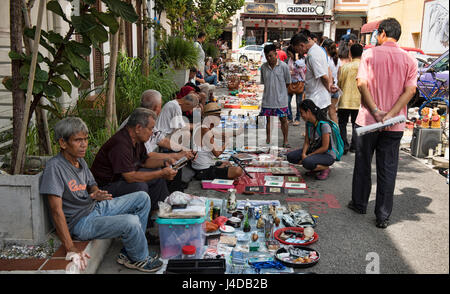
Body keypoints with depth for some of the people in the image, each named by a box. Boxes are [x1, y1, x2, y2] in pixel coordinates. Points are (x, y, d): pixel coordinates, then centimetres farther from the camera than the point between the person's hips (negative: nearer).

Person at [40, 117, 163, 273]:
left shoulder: (80, 161, 5)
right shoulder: (54, 167, -22)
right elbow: (56, 210, -28)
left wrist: (96, 194, -9)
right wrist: (70, 247, -35)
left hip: (96, 207, 9)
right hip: (81, 223, -9)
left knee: (142, 198, 8)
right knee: (131, 222, -27)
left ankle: (128, 252, 8)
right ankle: (140, 259, 5)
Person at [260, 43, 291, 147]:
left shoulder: (284, 66, -7)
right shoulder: (263, 67, 1)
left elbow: (288, 82, 2)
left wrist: (278, 89, 6)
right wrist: (270, 90, 4)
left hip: (280, 99, -2)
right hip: (267, 99, 2)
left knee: (283, 120, 5)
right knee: (267, 119, 9)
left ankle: (285, 140, 19)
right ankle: (267, 140, 23)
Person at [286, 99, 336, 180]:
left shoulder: (324, 125, -23)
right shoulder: (308, 123, 2)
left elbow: (324, 148, -22)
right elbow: (306, 142, 2)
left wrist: (309, 155, -18)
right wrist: (303, 154, -17)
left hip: (327, 155, -8)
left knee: (307, 162, -36)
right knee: (290, 156, -9)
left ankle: (325, 168, -6)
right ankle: (315, 168, 3)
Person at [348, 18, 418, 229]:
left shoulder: (370, 54, -4)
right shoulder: (409, 60, 3)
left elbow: (362, 84, -14)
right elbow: (410, 90, -7)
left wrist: (375, 111, -13)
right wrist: (391, 114, -13)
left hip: (367, 120, -1)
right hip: (394, 125, 2)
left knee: (363, 164, 15)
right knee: (387, 170, 7)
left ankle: (359, 204, 29)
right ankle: (383, 216, 10)